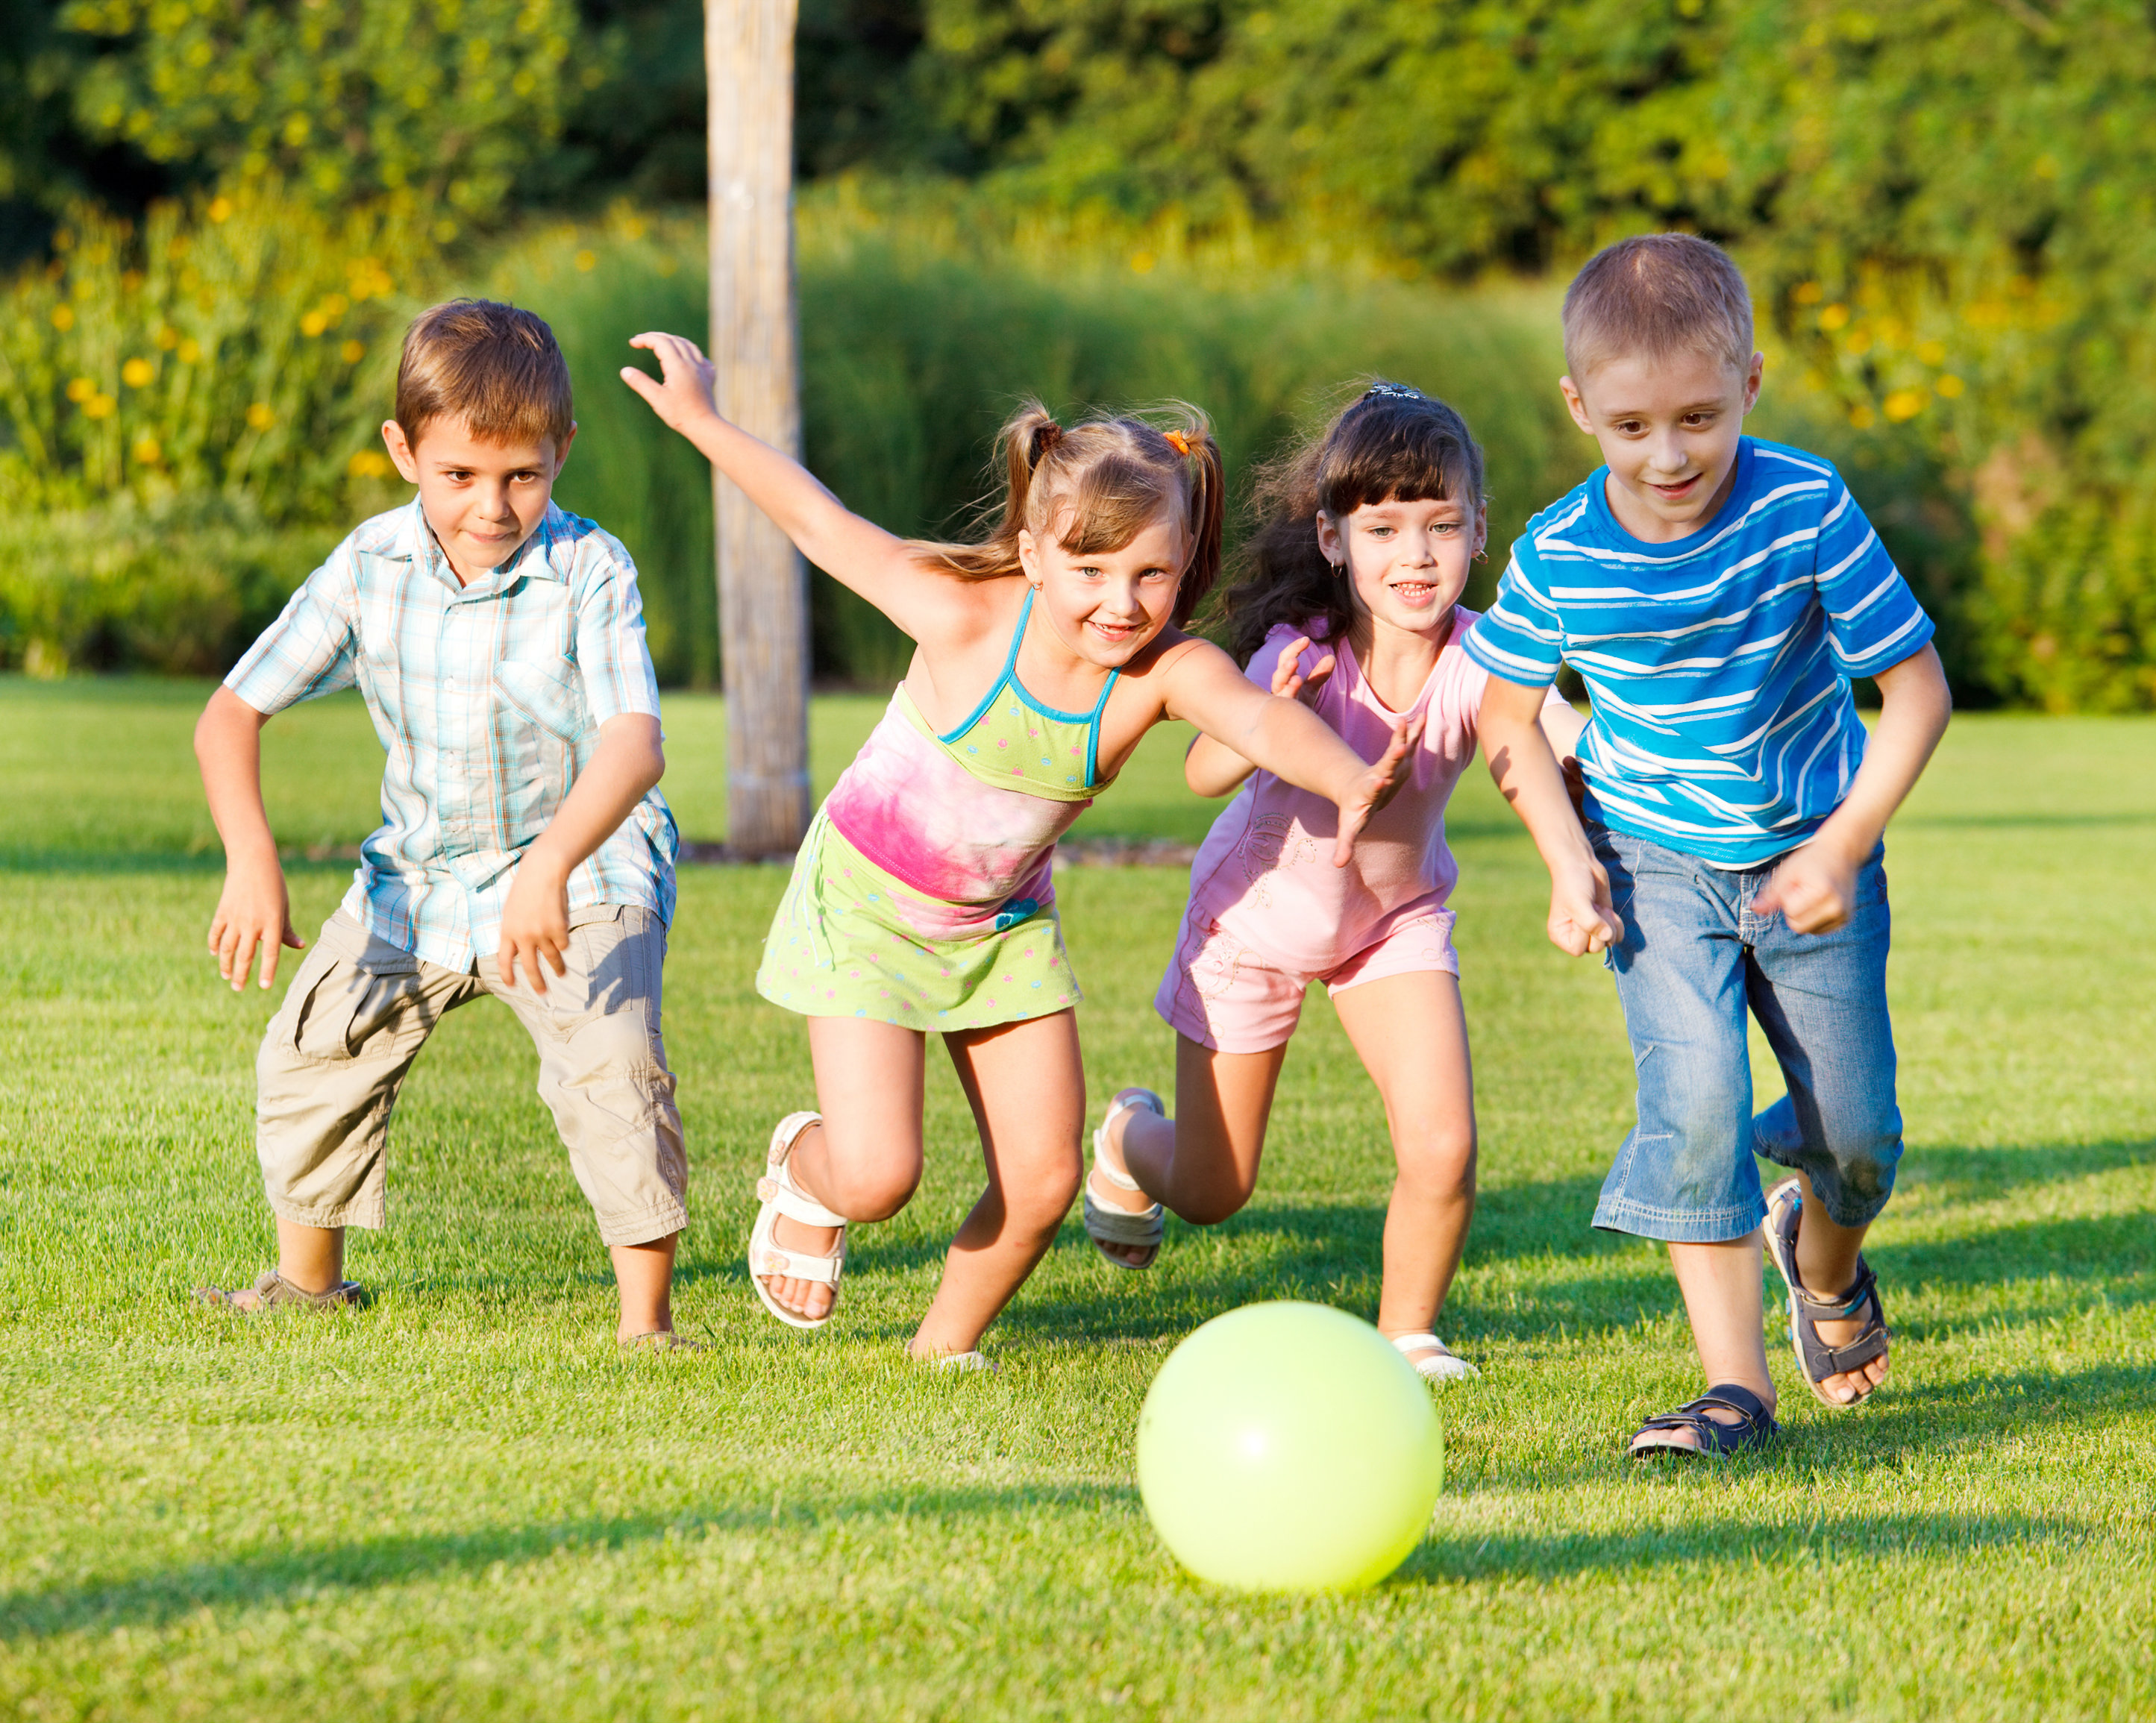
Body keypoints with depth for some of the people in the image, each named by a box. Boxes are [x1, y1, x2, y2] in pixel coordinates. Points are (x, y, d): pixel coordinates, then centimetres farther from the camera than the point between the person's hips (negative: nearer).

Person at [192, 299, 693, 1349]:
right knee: (311, 1051, 7)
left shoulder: (590, 573, -22)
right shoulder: (367, 571, -11)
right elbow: (233, 713, -9)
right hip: (419, 874, 5)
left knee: (612, 1065, -26)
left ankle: (646, 1319, -16)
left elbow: (634, 745, -34)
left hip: (585, 873, -5)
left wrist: (551, 867, -51)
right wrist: (250, 858, -26)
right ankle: (308, 1279, 31)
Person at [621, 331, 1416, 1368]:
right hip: (867, 900, -3)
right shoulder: (966, 618, -27)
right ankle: (804, 1173, 26)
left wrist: (1350, 780, -66)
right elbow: (823, 524, -14)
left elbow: (1262, 720, -45)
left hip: (1003, 924, 3)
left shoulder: (1169, 670, -24)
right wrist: (699, 420, -8)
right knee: (877, 1176, -12)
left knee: (1044, 1178, -1)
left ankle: (947, 1345, 27)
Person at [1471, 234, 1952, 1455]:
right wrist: (1567, 859, -9)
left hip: (1811, 855, 0)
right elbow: (1509, 715, 3)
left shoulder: (1805, 511, -21)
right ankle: (1736, 1386, -11)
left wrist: (1844, 848, -19)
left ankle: (1823, 1260, 41)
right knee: (1696, 1099, -17)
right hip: (1657, 865, 0)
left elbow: (1918, 688, -13)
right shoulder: (1557, 559, -16)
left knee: (1856, 1124, 6)